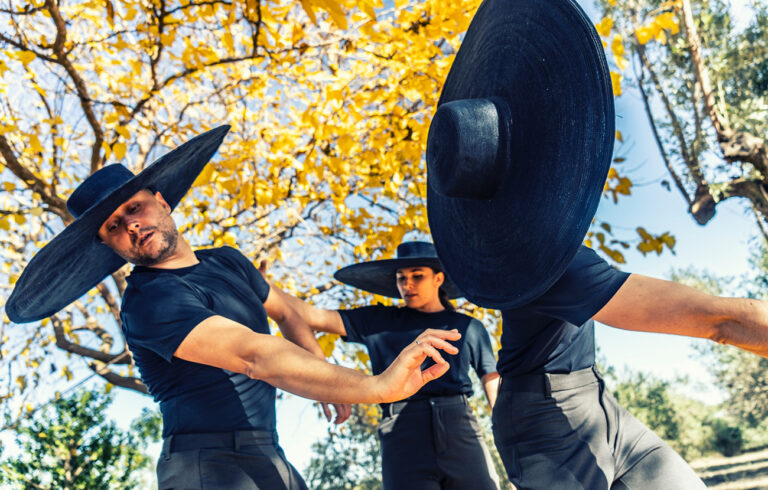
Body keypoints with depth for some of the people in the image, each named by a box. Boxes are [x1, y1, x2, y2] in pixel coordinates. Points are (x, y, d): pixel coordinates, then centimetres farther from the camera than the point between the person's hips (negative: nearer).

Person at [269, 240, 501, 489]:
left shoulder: (469, 328, 16)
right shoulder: (379, 321, 15)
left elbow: (494, 385, 15)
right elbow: (314, 316, 8)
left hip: (460, 431, 1)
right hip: (403, 435, -1)